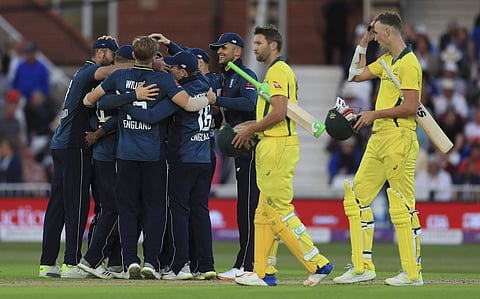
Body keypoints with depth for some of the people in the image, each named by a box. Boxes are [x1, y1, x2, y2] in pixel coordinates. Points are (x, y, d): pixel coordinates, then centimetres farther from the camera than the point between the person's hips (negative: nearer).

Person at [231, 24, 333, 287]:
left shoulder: (278, 71, -12)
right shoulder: (279, 71, 21)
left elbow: (279, 113, -21)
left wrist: (250, 130, -11)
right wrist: (253, 125, 17)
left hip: (279, 145, -11)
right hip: (272, 146, 11)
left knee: (279, 211, -10)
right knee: (265, 211, 10)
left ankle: (317, 264, -9)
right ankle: (264, 272, 11)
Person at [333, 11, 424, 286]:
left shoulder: (408, 63, -12)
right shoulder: (387, 60, 17)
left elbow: (411, 106, -19)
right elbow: (357, 74, 28)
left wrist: (374, 114, -13)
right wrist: (363, 43, 21)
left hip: (399, 138, -10)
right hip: (378, 138, 10)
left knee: (403, 206, -8)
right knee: (357, 197, 9)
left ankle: (413, 273, -3)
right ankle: (363, 267, 12)